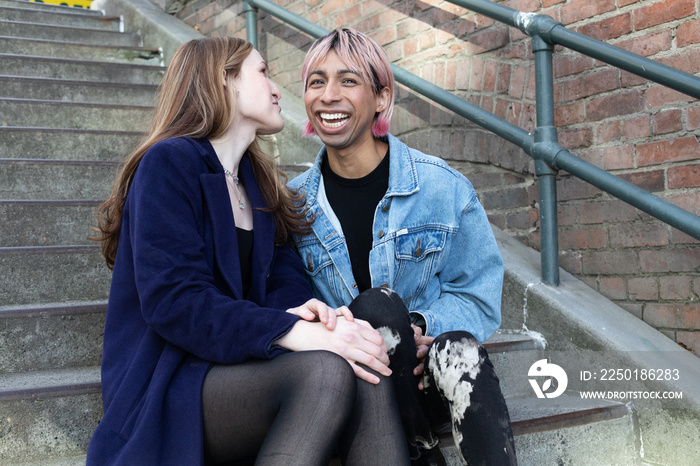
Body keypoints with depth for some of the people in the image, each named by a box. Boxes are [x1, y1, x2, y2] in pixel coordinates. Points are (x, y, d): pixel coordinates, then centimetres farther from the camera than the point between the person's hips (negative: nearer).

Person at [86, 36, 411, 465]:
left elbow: (283, 277, 7)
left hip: (238, 369, 7)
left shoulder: (258, 181, 19)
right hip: (165, 388, -6)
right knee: (325, 372, -32)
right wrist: (291, 332, -30)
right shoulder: (170, 162, -6)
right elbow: (173, 301, -19)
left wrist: (302, 309, -18)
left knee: (368, 373, -23)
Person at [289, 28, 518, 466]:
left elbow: (477, 295, 0)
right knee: (377, 304, -30)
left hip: (431, 377, -1)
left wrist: (420, 327, -20)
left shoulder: (442, 187, -2)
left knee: (459, 351, -35)